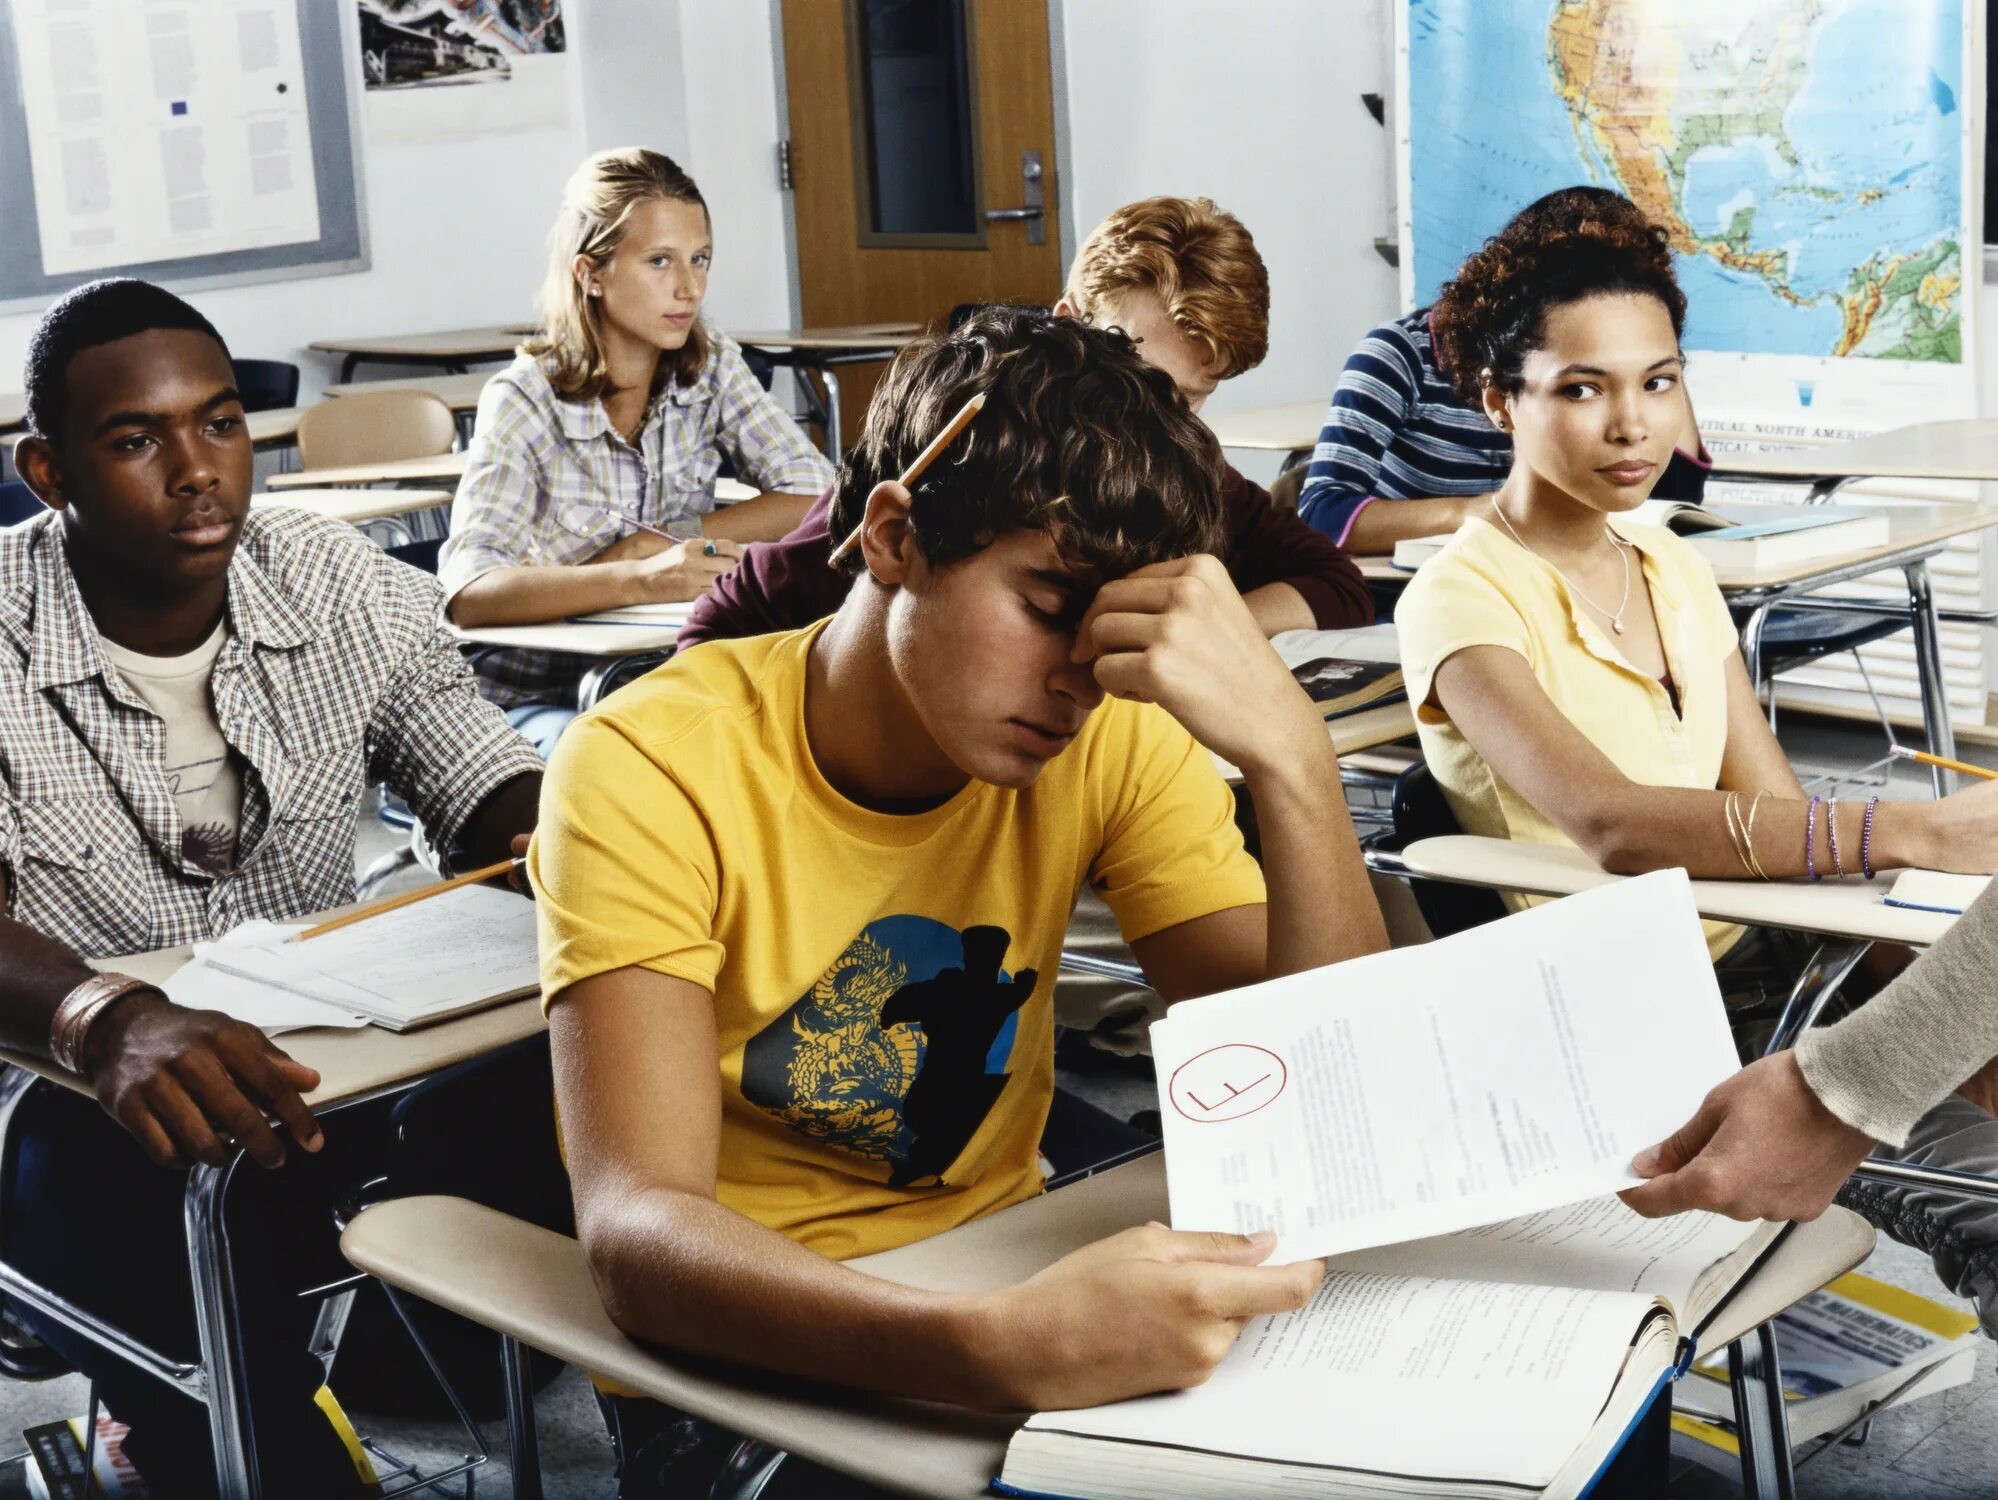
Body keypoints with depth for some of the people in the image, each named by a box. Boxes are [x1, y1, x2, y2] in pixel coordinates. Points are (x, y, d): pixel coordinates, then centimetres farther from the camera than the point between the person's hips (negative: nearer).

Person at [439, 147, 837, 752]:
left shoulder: (711, 368, 1)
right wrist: (638, 581, -44)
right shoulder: (524, 402, -13)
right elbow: (468, 589, -28)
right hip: (542, 696, -4)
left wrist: (664, 543, -17)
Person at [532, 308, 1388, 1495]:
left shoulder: (1115, 741, -7)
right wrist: (998, 1350, -46)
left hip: (1002, 1296, 4)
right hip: (742, 1352, -4)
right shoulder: (655, 772, -19)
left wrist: (1289, 754, -28)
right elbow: (638, 1228, -29)